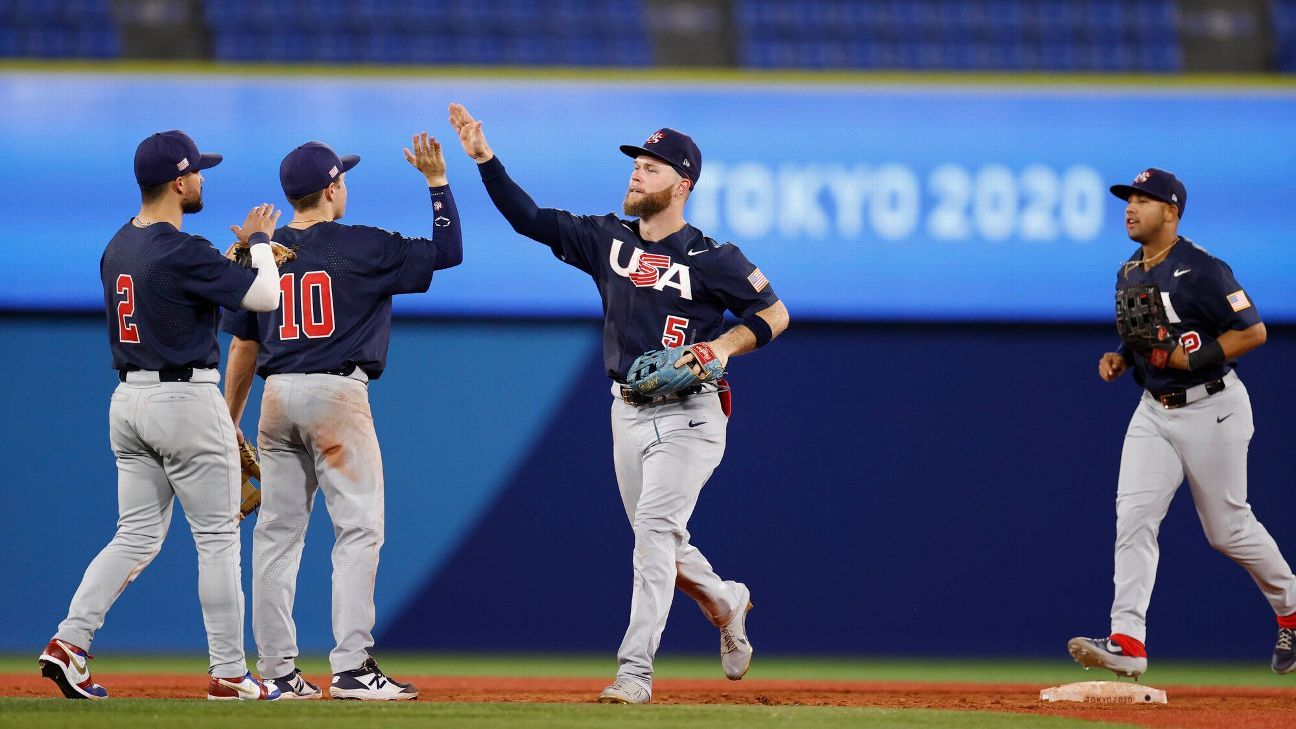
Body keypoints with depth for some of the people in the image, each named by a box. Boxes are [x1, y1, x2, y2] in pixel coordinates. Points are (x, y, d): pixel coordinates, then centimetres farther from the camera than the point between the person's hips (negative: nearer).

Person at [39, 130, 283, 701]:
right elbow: (264, 296, -15)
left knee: (137, 536, 10)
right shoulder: (182, 252, -17)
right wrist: (259, 241, 3)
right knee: (218, 538, 1)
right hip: (186, 403, -8)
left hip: (128, 400, 8)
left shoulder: (118, 247, 10)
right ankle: (228, 673, 3)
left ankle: (70, 642, -4)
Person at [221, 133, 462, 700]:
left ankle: (277, 671, 8)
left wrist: (229, 425, 19)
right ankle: (351, 668, -15)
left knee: (277, 533, 8)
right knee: (359, 528, -5)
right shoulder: (361, 247, -4)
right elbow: (447, 252, -1)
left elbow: (242, 348, 13)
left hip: (278, 398, 5)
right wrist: (436, 180, 4)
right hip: (338, 396, -5)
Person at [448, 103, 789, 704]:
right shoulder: (608, 239, 6)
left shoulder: (712, 260, -8)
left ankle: (635, 671, -18)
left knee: (656, 531, -16)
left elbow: (774, 315, -2)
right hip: (628, 413, 6)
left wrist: (722, 346, -18)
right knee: (658, 542, 14)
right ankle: (724, 604, 43)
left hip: (687, 415, -6)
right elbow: (529, 219, 4)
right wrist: (482, 156, -6)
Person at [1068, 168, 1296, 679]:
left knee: (1228, 528, 3)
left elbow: (1253, 331, -17)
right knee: (1133, 515, -10)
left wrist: (1190, 359, -23)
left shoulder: (1201, 270, -16)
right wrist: (1120, 358, 2)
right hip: (1155, 411, 7)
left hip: (1212, 410, -7)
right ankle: (1128, 641, -18)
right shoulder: (1129, 275, 9)